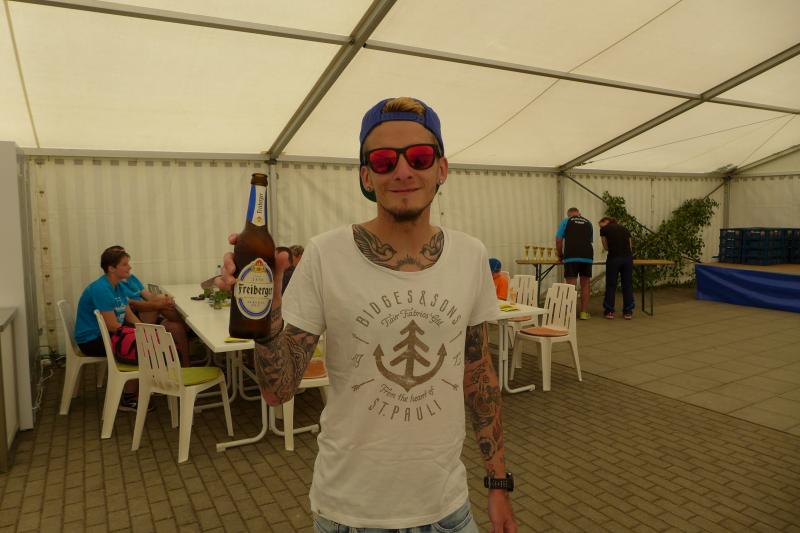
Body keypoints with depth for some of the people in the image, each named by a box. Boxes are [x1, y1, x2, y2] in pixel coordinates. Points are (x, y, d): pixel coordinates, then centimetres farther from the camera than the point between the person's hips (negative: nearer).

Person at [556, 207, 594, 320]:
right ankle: (584, 312, 13)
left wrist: (560, 255, 21)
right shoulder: (588, 223, 21)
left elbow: (558, 240, 8)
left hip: (571, 256, -3)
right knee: (585, 285, 10)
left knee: (571, 285, -2)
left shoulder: (566, 221, 11)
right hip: (587, 256, 3)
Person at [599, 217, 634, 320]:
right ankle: (628, 312, 15)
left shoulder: (604, 229, 8)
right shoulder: (624, 228, 20)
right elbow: (630, 246, 19)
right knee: (627, 284, 11)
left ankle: (609, 311, 14)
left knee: (611, 285, 8)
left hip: (613, 258, -3)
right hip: (628, 258, 4)